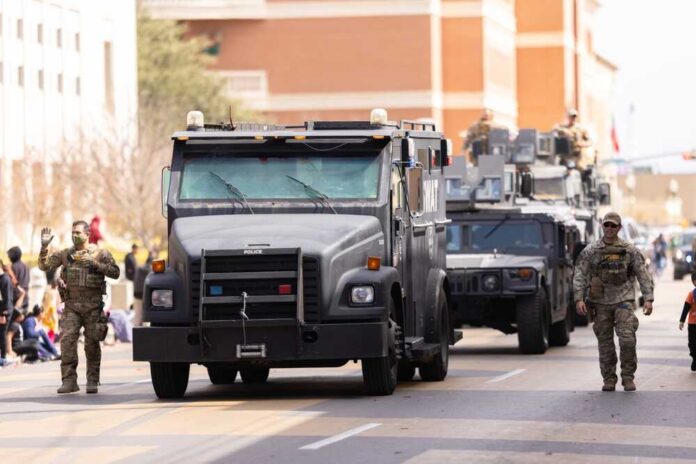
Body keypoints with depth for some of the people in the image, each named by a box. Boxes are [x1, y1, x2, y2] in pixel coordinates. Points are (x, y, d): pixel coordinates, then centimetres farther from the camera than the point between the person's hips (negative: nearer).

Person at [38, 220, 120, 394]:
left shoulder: (100, 254, 2)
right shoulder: (65, 254, 9)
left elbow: (115, 272, -6)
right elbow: (44, 266, 7)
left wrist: (94, 263, -15)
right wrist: (44, 246, -7)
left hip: (93, 306, -2)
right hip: (72, 306, 2)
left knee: (92, 344, 1)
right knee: (67, 340, -11)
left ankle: (93, 381, 11)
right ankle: (69, 381, -7)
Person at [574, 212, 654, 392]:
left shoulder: (630, 250, 3)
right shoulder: (590, 251, 4)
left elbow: (643, 275, 3)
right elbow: (579, 276, 1)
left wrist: (648, 299, -6)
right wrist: (578, 299, -11)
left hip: (624, 300, -1)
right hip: (600, 302, 1)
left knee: (627, 339, -14)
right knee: (605, 343, 3)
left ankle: (628, 377, -1)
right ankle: (609, 380, 13)